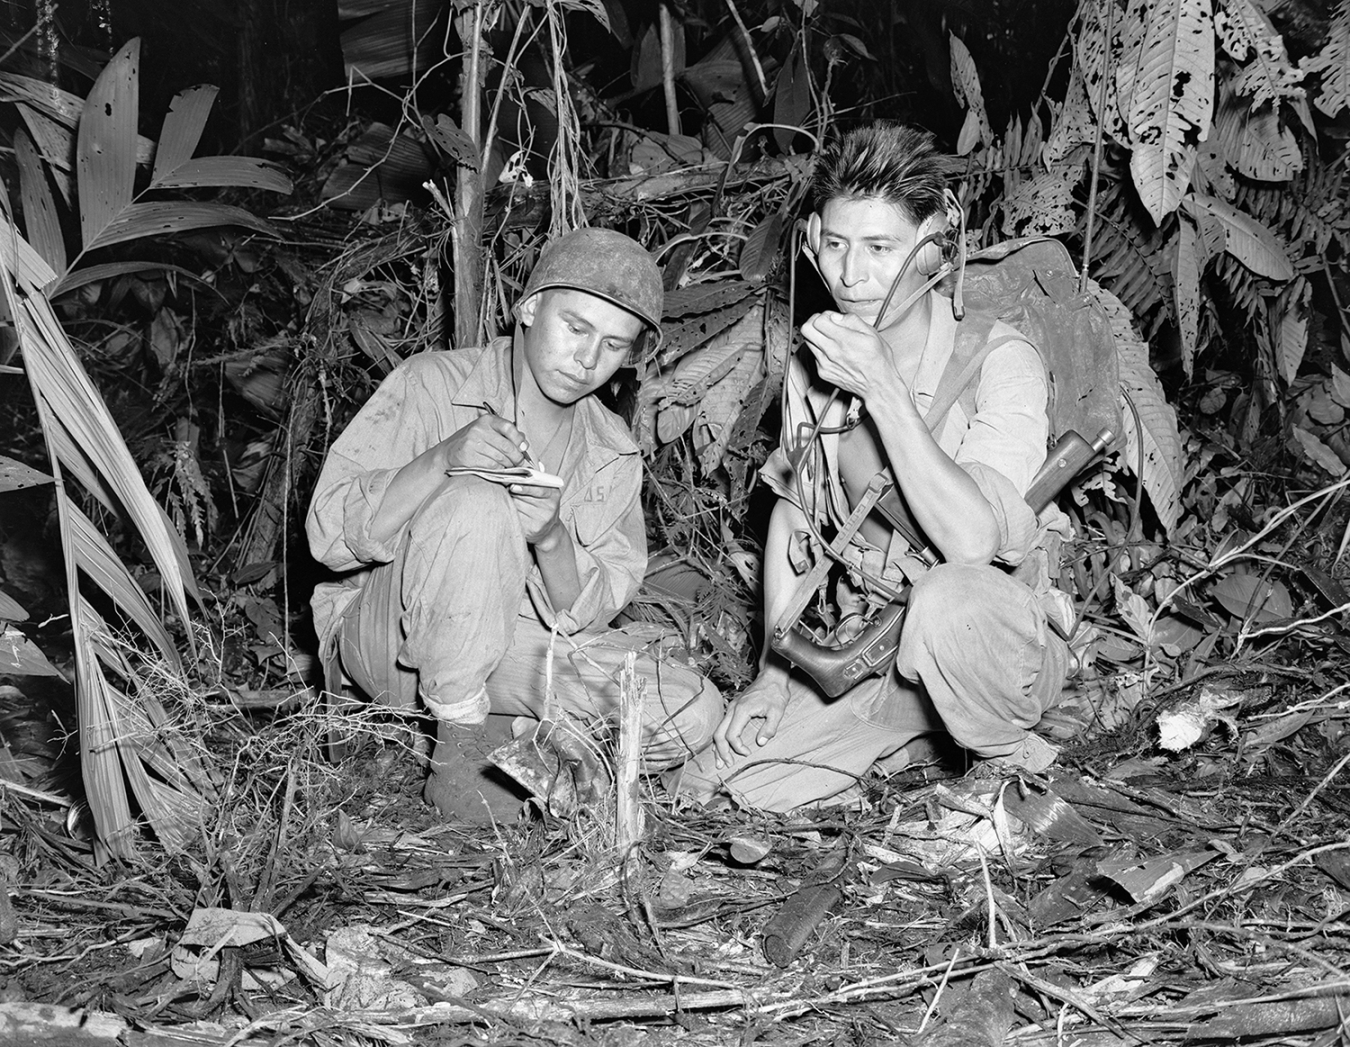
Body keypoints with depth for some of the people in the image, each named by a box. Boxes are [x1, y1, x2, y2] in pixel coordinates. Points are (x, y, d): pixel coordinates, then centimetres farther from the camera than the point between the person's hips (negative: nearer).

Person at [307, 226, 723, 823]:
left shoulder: (613, 455, 4)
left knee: (693, 714, -15)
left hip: (514, 650, 4)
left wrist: (552, 539, -25)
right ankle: (459, 762, -24)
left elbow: (585, 617, -3)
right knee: (475, 504, -34)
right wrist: (441, 461, -34)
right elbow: (329, 534, -18)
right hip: (386, 640, -4)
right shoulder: (430, 386, -10)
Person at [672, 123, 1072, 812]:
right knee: (707, 790, -9)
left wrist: (884, 390, -30)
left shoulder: (1000, 361, -16)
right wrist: (774, 669, 7)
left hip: (999, 639, -5)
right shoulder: (815, 362, 1)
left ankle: (1011, 765, -9)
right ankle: (906, 739, 16)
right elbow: (791, 514, 14)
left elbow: (973, 540, -29)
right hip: (867, 650, 6)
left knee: (949, 597, -40)